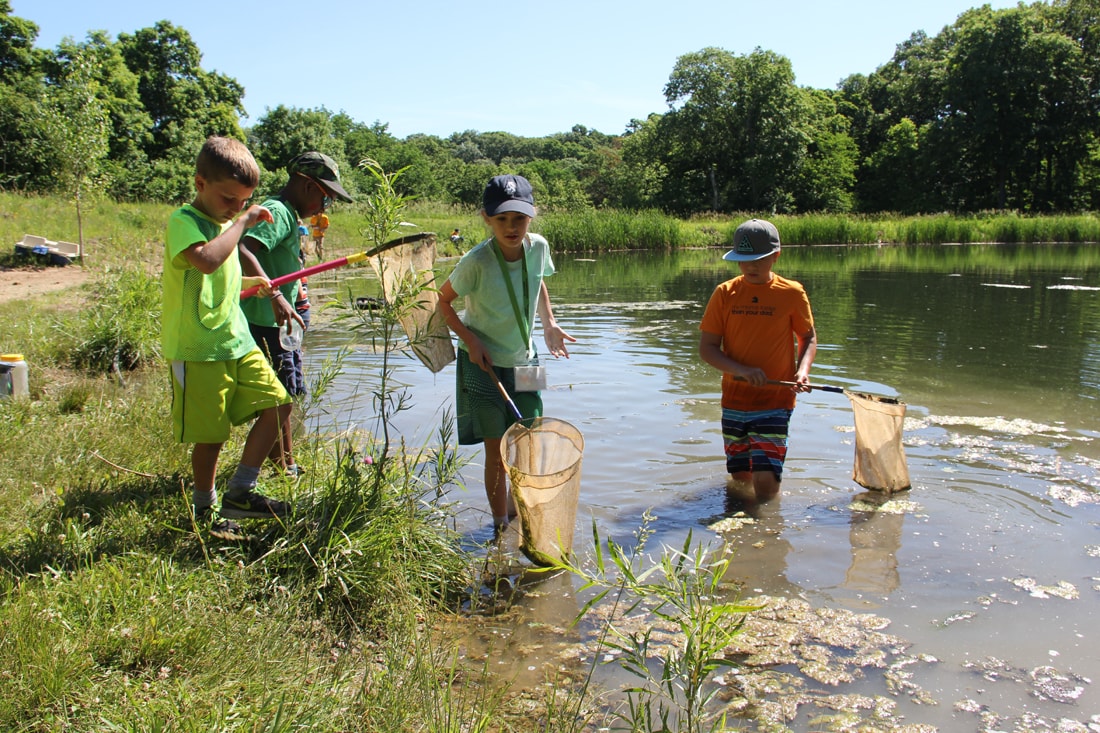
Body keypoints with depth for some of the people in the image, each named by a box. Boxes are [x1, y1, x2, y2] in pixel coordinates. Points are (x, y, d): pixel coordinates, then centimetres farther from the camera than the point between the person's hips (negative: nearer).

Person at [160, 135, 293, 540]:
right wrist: (242, 222, -26)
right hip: (197, 350, -8)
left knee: (276, 403, 3)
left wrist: (250, 282, 16)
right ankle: (205, 511, 22)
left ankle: (240, 492, 13)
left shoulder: (226, 222, 15)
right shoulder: (183, 221, -13)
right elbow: (205, 261, -36)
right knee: (210, 435, 0)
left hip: (239, 341, 8)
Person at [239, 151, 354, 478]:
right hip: (266, 323, -11)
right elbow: (244, 251, -35)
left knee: (285, 396, 18)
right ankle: (282, 470, 9)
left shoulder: (287, 215, 16)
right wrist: (275, 296, -42)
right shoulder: (277, 212, -17)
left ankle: (289, 466, 31)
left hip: (279, 322, 11)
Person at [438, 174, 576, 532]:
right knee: (496, 449, -1)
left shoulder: (538, 247, -9)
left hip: (523, 359, 5)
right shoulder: (477, 261, -24)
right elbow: (442, 301, -11)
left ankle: (516, 510, 35)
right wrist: (470, 341, -20)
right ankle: (501, 528, 16)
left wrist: (549, 323, 3)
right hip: (483, 363, -5)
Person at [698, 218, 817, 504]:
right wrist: (740, 370, -19)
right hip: (734, 401, 2)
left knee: (765, 481, -11)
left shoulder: (792, 293, -3)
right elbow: (707, 348, -2)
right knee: (740, 478, 11)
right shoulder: (725, 293, -1)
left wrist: (803, 370, -11)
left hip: (775, 403, -2)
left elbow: (809, 337, 9)